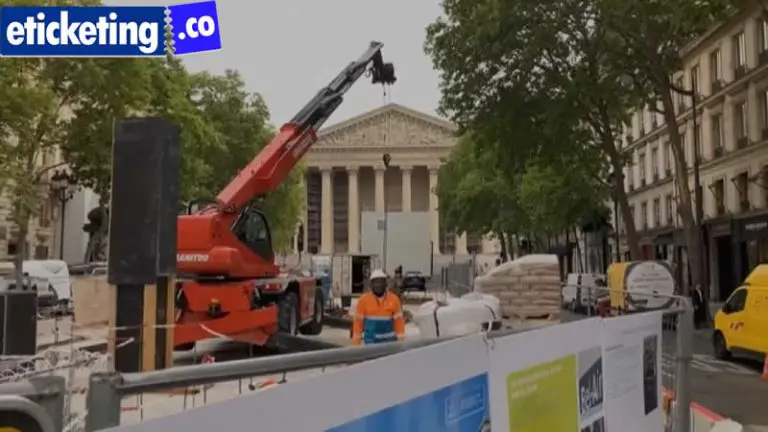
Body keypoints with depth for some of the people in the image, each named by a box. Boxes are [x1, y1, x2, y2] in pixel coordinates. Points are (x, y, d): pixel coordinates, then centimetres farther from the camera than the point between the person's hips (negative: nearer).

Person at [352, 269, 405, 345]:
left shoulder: (393, 299, -4)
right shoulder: (363, 299, -6)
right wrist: (356, 343, -2)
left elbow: (399, 321, 0)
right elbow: (358, 321, -3)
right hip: (371, 340, -1)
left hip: (389, 340, 1)